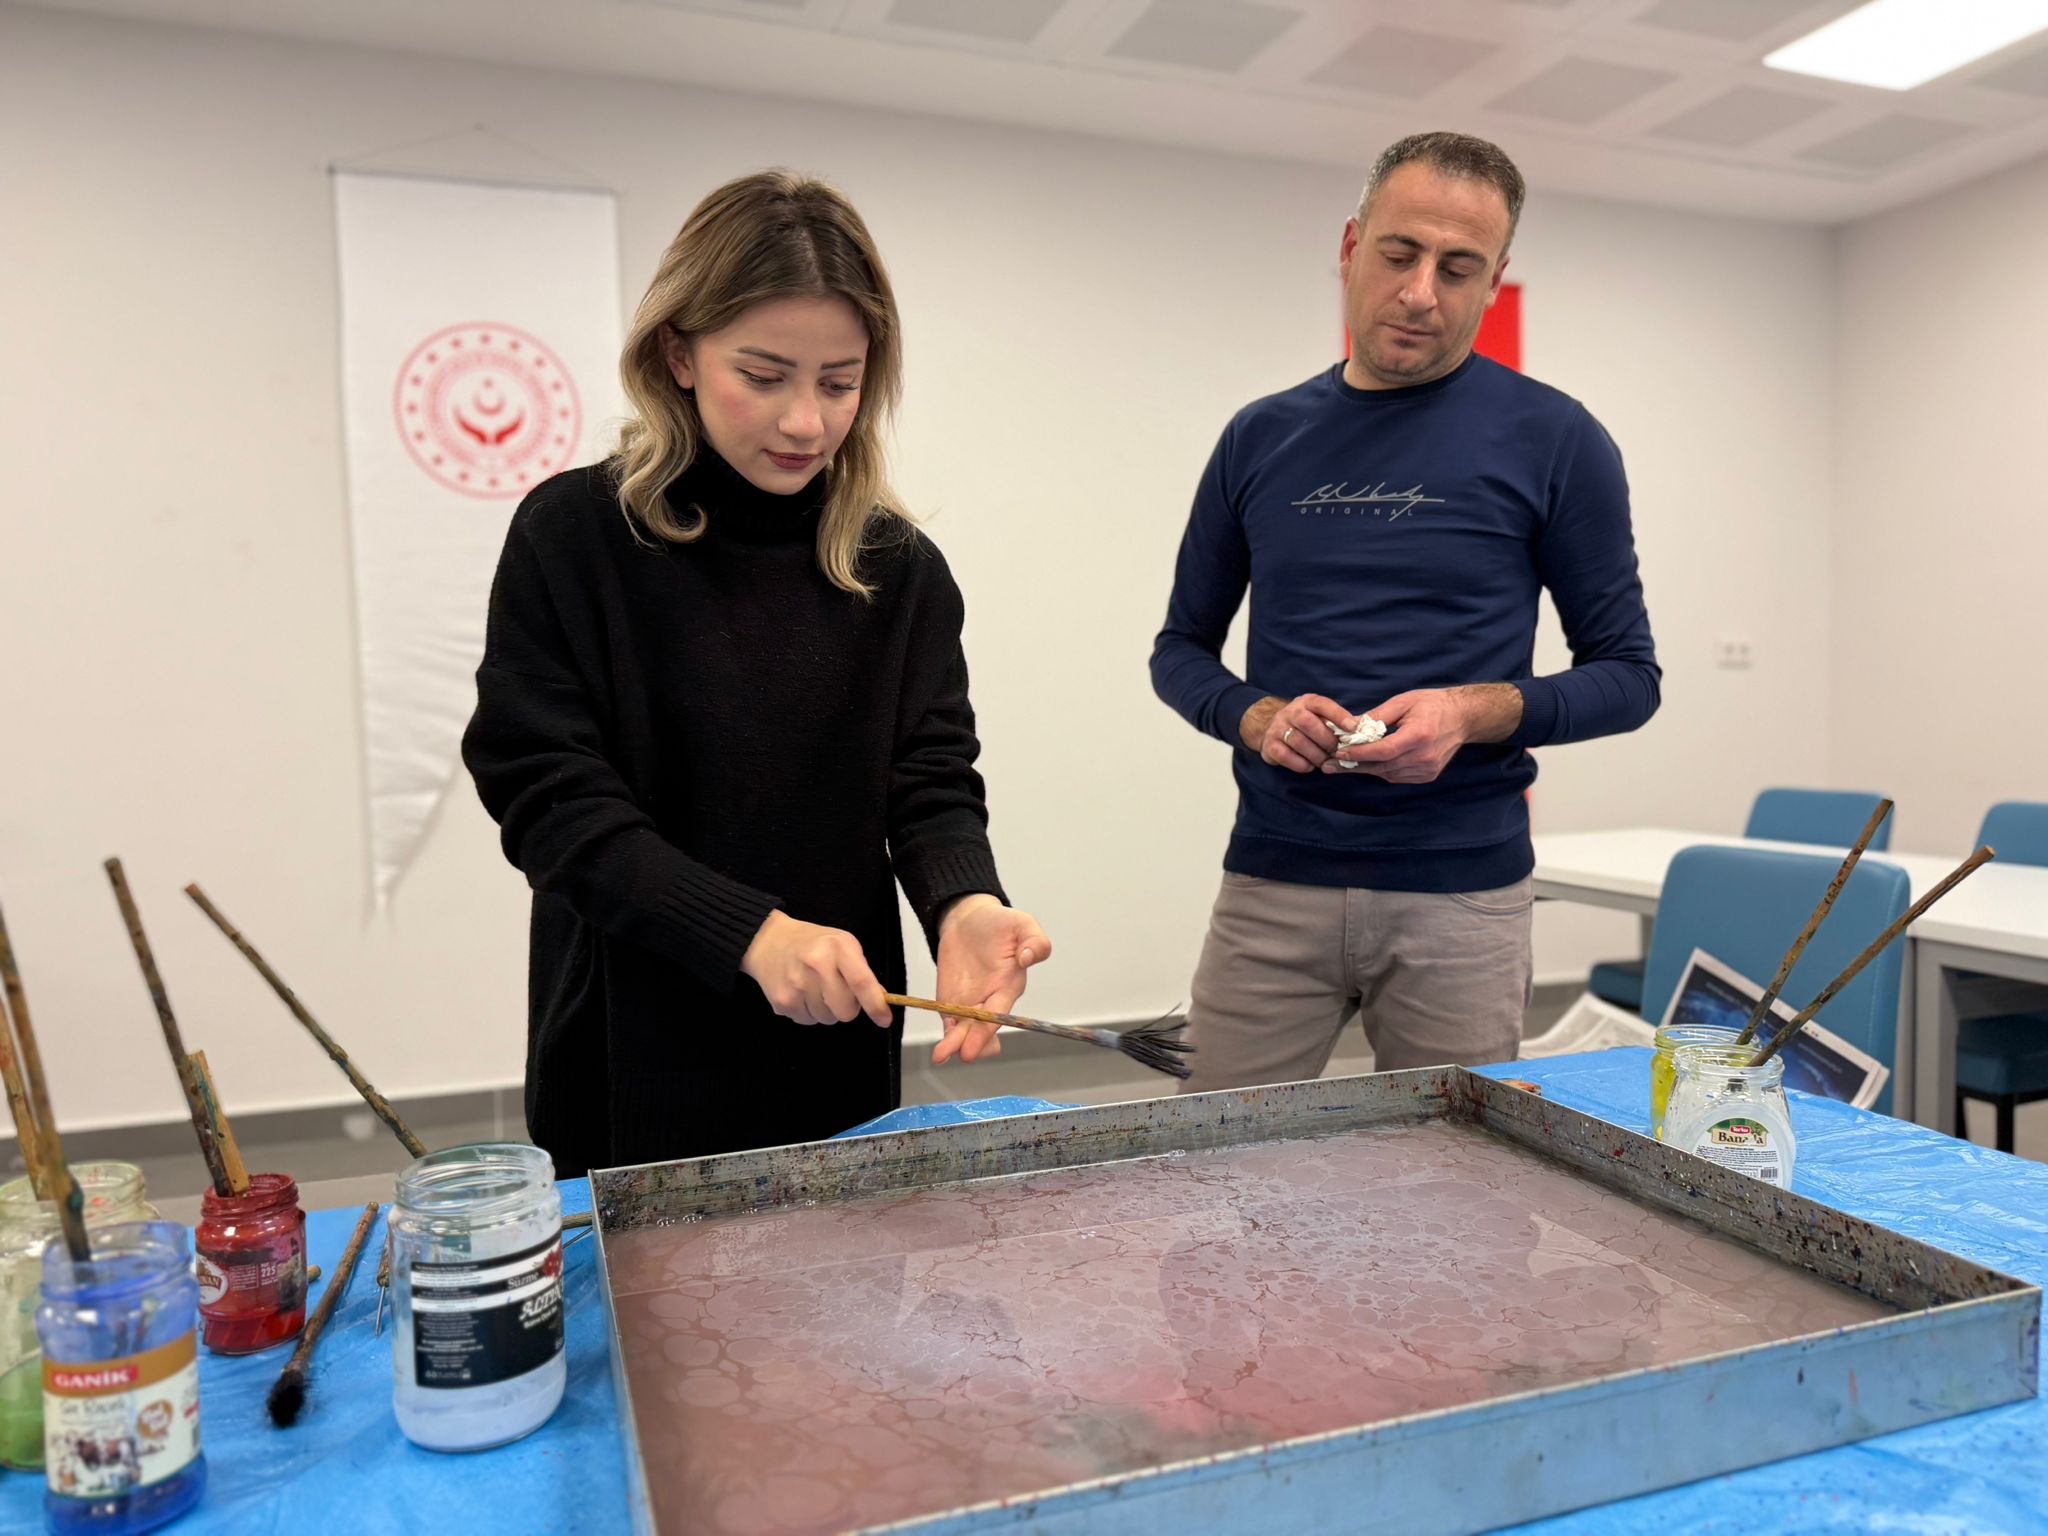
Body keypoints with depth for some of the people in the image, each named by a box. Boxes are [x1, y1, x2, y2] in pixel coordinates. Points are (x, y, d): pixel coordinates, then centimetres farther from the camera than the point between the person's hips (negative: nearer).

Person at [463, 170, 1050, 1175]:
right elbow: (548, 799, -13)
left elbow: (932, 779, -2)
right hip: (630, 1062, -2)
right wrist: (752, 933, -25)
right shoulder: (571, 537, -8)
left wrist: (964, 903, -25)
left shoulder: (898, 565, 0)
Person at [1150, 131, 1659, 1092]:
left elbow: (1627, 673, 3)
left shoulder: (1551, 441, -1)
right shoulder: (1263, 438, 8)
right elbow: (1182, 648, 13)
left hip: (1462, 892, -1)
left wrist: (1479, 712, -16)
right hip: (1273, 880, 2)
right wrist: (1258, 717, -8)